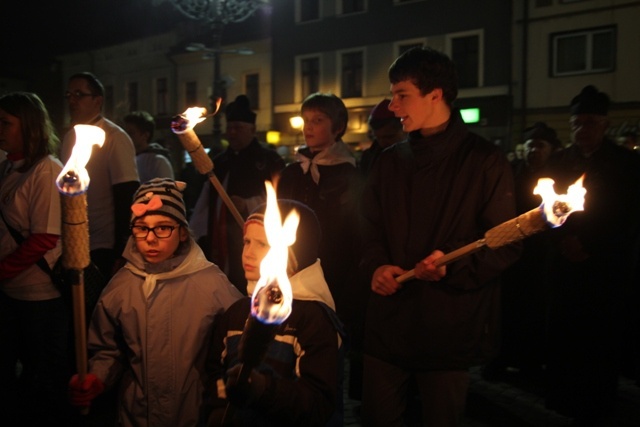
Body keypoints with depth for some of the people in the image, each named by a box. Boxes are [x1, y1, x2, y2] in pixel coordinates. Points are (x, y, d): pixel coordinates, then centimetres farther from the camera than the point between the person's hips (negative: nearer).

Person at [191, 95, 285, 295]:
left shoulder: (269, 160, 0)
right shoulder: (219, 162, 19)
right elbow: (205, 203, 18)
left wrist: (248, 205, -19)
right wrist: (197, 234, 9)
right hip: (221, 245, 6)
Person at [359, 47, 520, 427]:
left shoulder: (485, 161, -6)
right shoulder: (390, 162, 12)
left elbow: (505, 243, -7)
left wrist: (454, 266, -23)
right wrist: (377, 265, -4)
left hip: (451, 329, -4)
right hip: (387, 325, 5)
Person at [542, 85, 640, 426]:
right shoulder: (559, 162, 9)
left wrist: (588, 247, -8)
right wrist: (564, 241, -10)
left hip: (609, 271, -2)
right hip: (566, 268, 2)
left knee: (603, 344, -1)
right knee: (565, 343, -1)